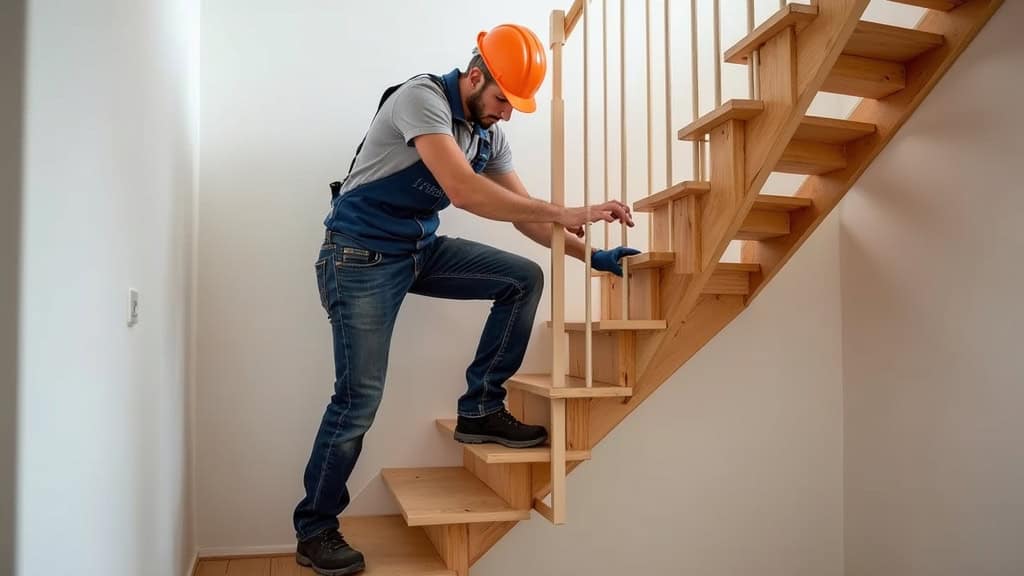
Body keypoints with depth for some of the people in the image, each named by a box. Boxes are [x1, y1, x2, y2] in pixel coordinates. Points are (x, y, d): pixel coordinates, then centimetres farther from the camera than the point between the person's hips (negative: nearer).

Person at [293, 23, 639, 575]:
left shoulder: (489, 133, 4)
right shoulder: (422, 98, -20)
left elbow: (524, 214, 6)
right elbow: (463, 189, -33)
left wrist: (591, 254, -4)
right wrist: (563, 213, -32)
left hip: (423, 248, 7)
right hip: (362, 255, -7)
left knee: (525, 278, -6)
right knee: (359, 398, -8)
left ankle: (481, 409, 3)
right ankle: (314, 531, 12)